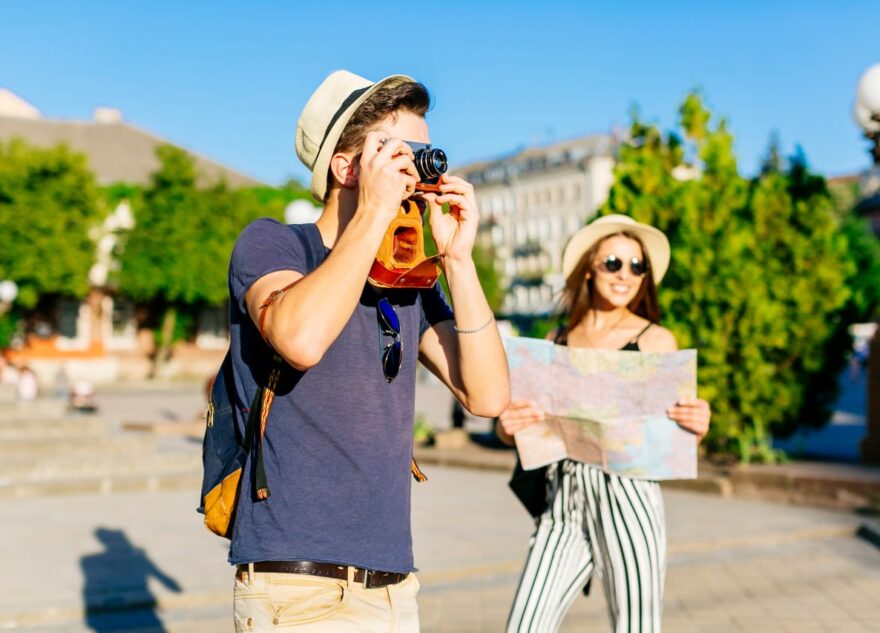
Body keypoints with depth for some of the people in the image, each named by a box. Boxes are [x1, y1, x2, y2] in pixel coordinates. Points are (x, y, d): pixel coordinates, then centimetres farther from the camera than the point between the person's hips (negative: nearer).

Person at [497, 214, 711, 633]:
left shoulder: (655, 340, 3)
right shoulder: (557, 340, 11)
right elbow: (510, 427, 9)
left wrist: (698, 426, -22)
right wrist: (508, 425, -14)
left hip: (626, 498, -3)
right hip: (562, 504, 3)